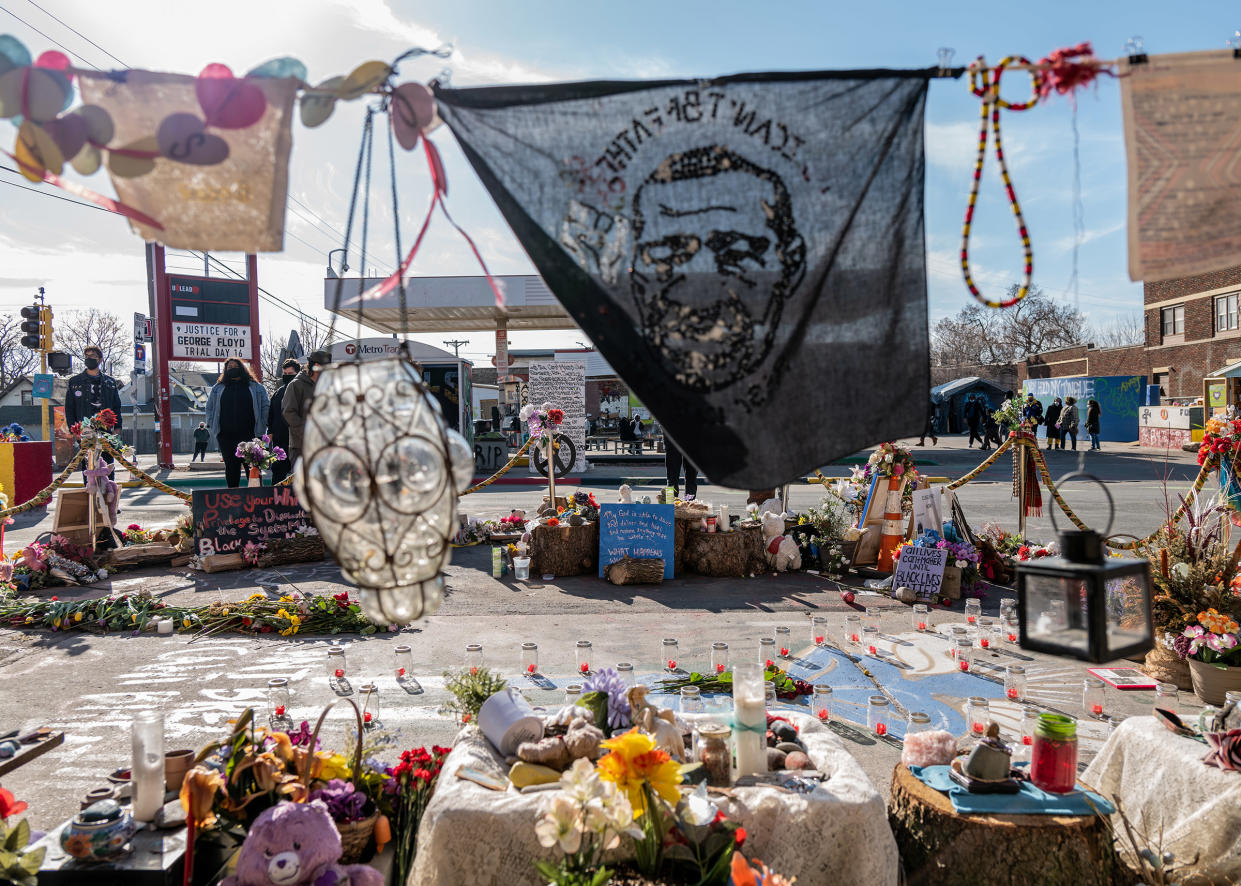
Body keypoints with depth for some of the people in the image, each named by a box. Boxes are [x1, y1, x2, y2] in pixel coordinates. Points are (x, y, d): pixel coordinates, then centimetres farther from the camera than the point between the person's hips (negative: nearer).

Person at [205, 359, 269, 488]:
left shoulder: (255, 387, 9)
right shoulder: (218, 388, 15)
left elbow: (265, 406, 12)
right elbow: (210, 407, 20)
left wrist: (262, 425, 3)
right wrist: (211, 425, 9)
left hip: (249, 434, -2)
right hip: (226, 435, 2)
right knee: (231, 465, 5)